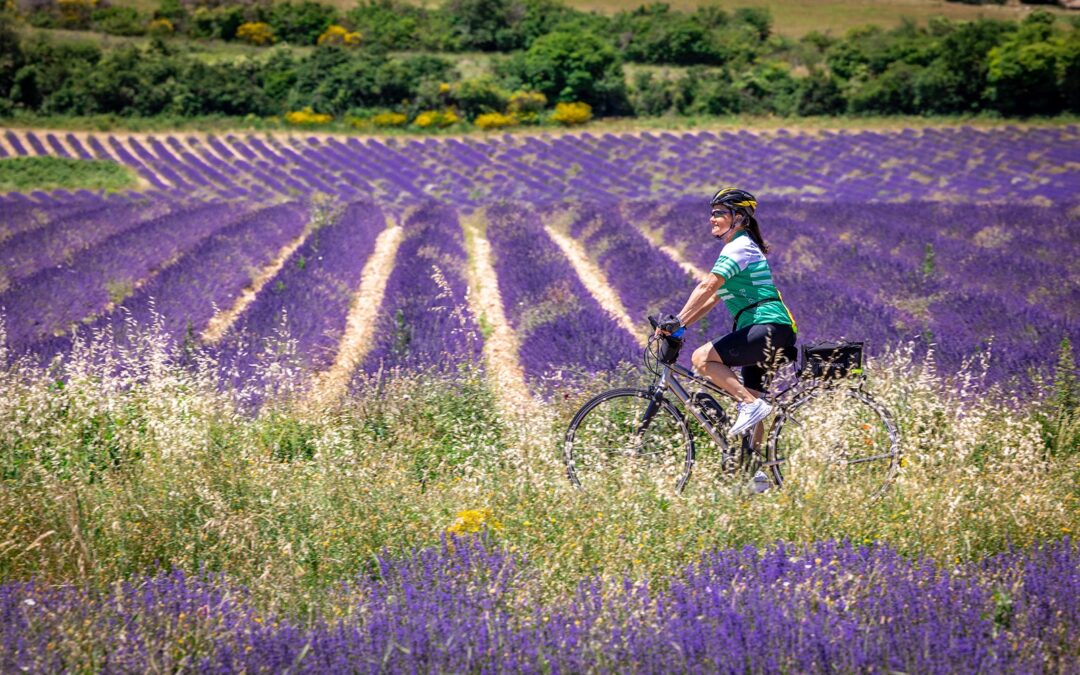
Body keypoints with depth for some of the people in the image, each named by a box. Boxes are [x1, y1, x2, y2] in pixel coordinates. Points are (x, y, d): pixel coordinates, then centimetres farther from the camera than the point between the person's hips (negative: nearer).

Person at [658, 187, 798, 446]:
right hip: (768, 332, 10)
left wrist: (677, 321, -23)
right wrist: (679, 325, 14)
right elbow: (713, 298, 22)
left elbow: (708, 287, -19)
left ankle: (751, 404, -19)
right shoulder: (739, 248, 23)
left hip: (768, 327, -10)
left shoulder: (739, 247, -8)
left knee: (702, 358, -18)